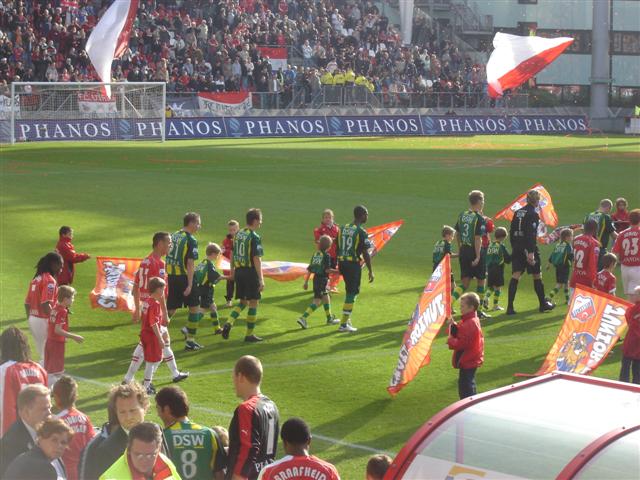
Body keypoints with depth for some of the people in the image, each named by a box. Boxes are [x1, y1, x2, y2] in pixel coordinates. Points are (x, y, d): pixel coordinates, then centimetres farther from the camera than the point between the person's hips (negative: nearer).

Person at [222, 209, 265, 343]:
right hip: (251, 272, -7)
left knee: (243, 302, 17)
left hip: (239, 271, 7)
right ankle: (249, 334, 8)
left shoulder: (238, 234, 8)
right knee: (253, 303, 4)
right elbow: (257, 259, -18)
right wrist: (261, 280, -18)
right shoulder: (254, 237, -15)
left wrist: (232, 271, 26)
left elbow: (233, 254, 15)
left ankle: (229, 323, -4)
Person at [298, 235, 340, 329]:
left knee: (326, 298, 22)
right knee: (317, 301, -6)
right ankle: (303, 318, -17)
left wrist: (306, 282, 13)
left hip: (316, 278, 8)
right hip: (323, 279, -8)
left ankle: (329, 319, 35)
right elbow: (327, 269, -18)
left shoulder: (315, 254, 8)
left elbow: (309, 269, 9)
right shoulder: (326, 255, -12)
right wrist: (337, 271, -5)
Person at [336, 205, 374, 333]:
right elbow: (365, 254, -13)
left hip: (342, 263, 7)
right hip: (353, 264, -7)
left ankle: (347, 319, 22)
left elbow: (337, 248, 12)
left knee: (350, 291, 21)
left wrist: (338, 264, 22)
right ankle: (344, 324, 2)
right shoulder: (361, 232, -13)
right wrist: (370, 271, -6)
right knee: (352, 294, 1)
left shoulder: (343, 228, 8)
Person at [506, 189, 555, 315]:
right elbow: (531, 235, -20)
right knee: (537, 276, 10)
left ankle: (510, 306, -11)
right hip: (528, 248, -6)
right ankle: (543, 304, 24)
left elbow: (512, 231, 13)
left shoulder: (517, 212, 10)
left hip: (517, 248, 6)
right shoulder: (533, 214, -12)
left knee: (515, 275, -1)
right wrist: (531, 253, -22)